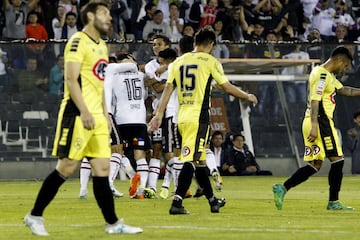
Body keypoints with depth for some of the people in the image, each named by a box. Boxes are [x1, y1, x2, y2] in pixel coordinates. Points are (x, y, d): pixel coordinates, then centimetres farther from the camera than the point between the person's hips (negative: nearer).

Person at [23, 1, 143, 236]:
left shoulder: (102, 46, 18)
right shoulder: (79, 42, -9)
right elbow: (71, 79, -17)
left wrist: (105, 112, 19)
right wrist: (84, 112, -23)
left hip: (97, 116, 8)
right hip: (78, 114, -8)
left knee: (102, 167, 5)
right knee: (67, 167, -6)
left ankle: (113, 223, 5)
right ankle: (35, 215, 4)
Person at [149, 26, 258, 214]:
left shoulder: (179, 61, 12)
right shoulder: (209, 61, -3)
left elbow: (168, 88, 7)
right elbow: (227, 87, 0)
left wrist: (159, 113, 6)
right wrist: (247, 97, 15)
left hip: (182, 117, 7)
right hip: (199, 117, -7)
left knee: (200, 160, 17)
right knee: (191, 160, -12)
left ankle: (212, 200, 29)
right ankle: (177, 202, -23)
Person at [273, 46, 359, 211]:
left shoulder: (328, 76, 19)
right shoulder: (322, 75, -13)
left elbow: (344, 90, 29)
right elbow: (314, 100, -20)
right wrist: (314, 126, -26)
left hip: (313, 123, 10)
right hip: (321, 122, -10)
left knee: (315, 165, 7)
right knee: (337, 160, -4)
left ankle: (282, 188, -1)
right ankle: (333, 202, 0)